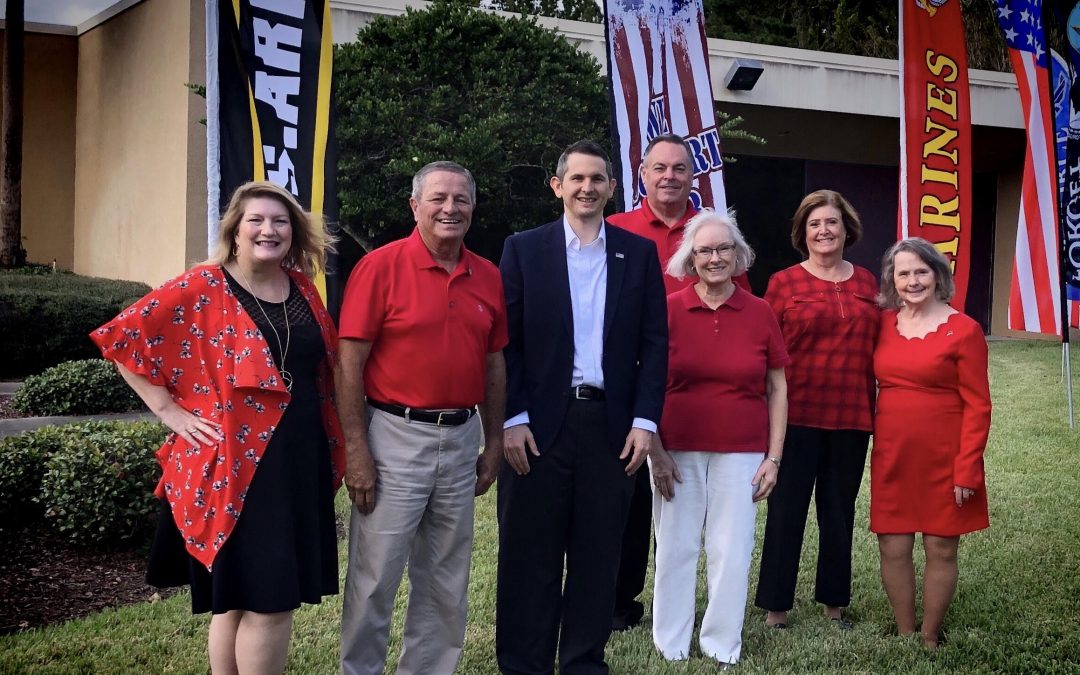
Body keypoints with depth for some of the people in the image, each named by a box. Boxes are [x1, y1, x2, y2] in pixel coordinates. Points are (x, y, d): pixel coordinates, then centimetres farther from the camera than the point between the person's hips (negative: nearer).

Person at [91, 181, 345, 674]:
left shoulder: (301, 287, 7)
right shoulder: (201, 290, -9)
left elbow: (326, 366, 18)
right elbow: (122, 338, -10)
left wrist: (337, 449, 11)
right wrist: (170, 411, -11)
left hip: (300, 462, 6)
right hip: (236, 466, -6)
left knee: (239, 600, 15)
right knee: (266, 601, -3)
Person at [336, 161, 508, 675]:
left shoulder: (488, 277, 7)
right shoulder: (380, 267, -8)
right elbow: (349, 364, -10)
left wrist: (494, 445, 12)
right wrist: (355, 451, -14)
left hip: (461, 440, 5)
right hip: (394, 438, -5)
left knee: (445, 582, 14)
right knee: (375, 578, 2)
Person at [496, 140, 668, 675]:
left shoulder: (640, 253, 8)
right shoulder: (524, 249, 3)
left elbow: (654, 342, 5)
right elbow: (506, 341, 0)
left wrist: (645, 420, -3)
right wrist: (513, 419, -8)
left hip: (612, 424, 2)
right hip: (539, 423, -1)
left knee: (598, 554, 9)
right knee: (530, 554, 5)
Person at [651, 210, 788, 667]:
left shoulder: (759, 313, 1)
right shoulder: (668, 309, -3)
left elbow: (777, 389, 6)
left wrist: (774, 457, 1)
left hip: (741, 453, 1)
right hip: (678, 451, -1)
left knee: (732, 552, 6)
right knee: (676, 549, 7)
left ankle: (722, 646, 21)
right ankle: (671, 646, 22)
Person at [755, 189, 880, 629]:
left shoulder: (866, 284, 8)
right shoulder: (783, 283, -1)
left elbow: (877, 349, 13)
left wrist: (878, 412, 9)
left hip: (852, 418, 3)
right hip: (798, 416, -3)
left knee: (840, 513, 13)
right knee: (786, 511, 3)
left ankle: (834, 604, 26)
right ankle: (775, 609, 12)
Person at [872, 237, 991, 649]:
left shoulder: (963, 330, -8)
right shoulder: (883, 325, 5)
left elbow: (977, 406, -8)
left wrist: (967, 469, -12)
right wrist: (877, 445, 5)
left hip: (944, 459, -3)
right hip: (891, 456, 4)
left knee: (941, 549, 6)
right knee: (893, 548, 6)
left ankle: (930, 640, 22)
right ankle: (904, 637, 22)